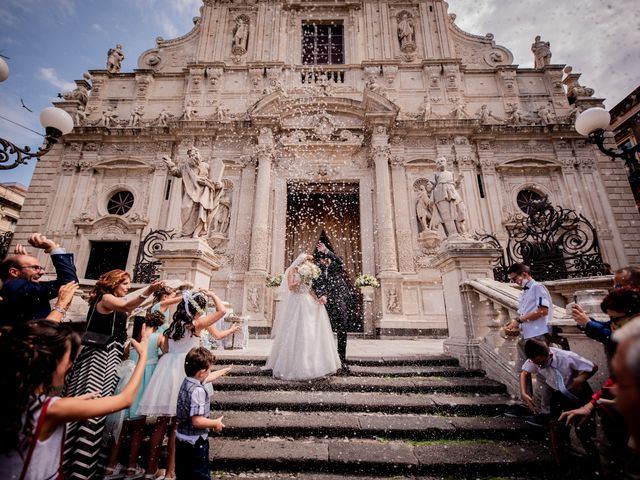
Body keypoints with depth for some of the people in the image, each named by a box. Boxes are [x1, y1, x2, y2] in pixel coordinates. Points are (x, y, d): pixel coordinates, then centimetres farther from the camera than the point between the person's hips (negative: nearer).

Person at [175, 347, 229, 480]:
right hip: (196, 442, -9)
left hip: (181, 438, 9)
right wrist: (216, 423, -15)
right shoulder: (198, 390, -30)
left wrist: (224, 370, 30)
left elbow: (208, 378, 17)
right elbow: (197, 421, -32)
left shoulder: (187, 381, -2)